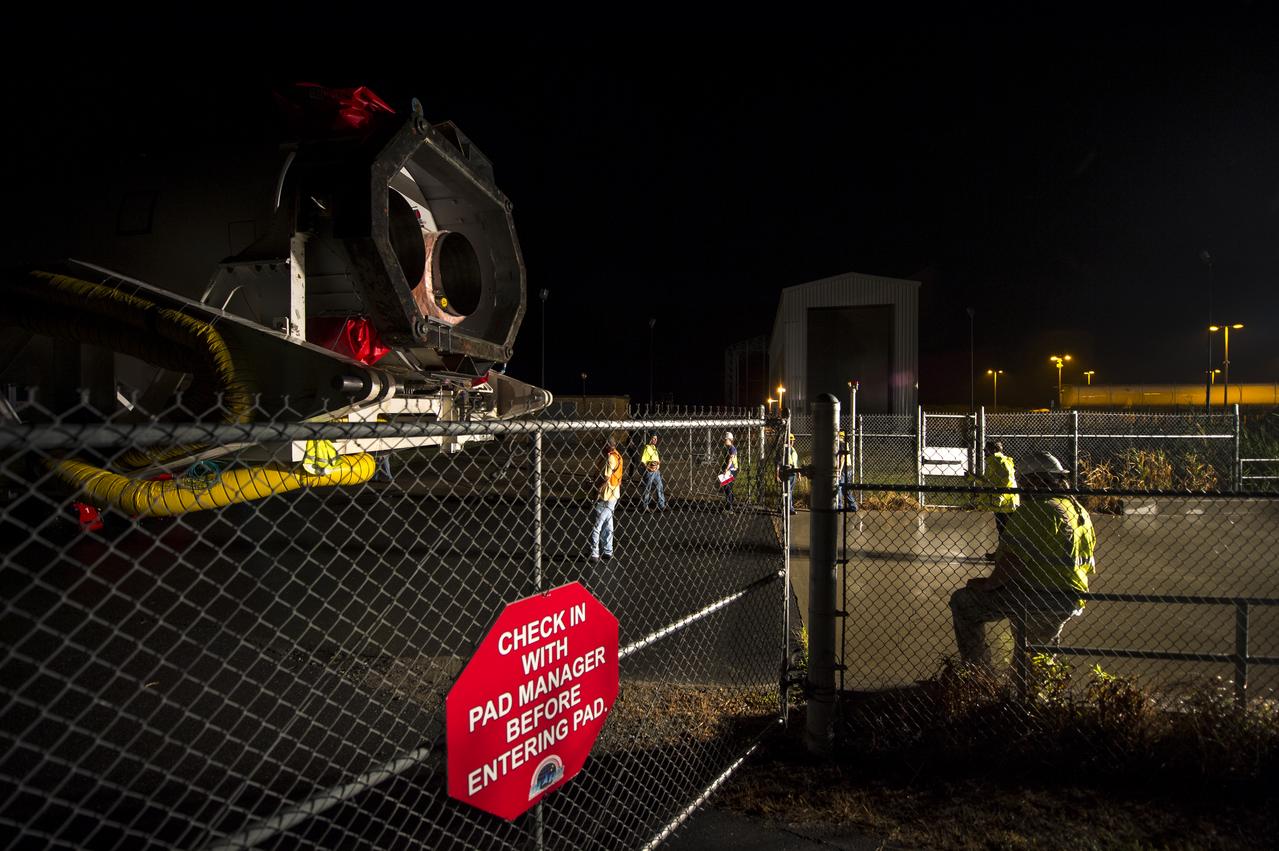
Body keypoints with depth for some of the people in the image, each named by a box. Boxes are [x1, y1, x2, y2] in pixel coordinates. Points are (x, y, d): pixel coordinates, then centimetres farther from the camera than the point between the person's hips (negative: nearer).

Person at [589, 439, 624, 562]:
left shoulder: (609, 458, -19)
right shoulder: (617, 456, 9)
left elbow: (606, 478, -22)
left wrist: (597, 490, -12)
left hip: (605, 496, -10)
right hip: (614, 495, 10)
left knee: (596, 526, -3)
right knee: (607, 524, 18)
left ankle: (594, 554, 0)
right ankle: (607, 552, 26)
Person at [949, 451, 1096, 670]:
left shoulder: (1035, 510, -15)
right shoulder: (1080, 511, 12)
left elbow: (1013, 560, -22)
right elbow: (1088, 563, 18)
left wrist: (988, 584, -9)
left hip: (1039, 598, -9)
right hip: (1073, 600, 9)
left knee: (962, 602, -5)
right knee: (1040, 651, 35)